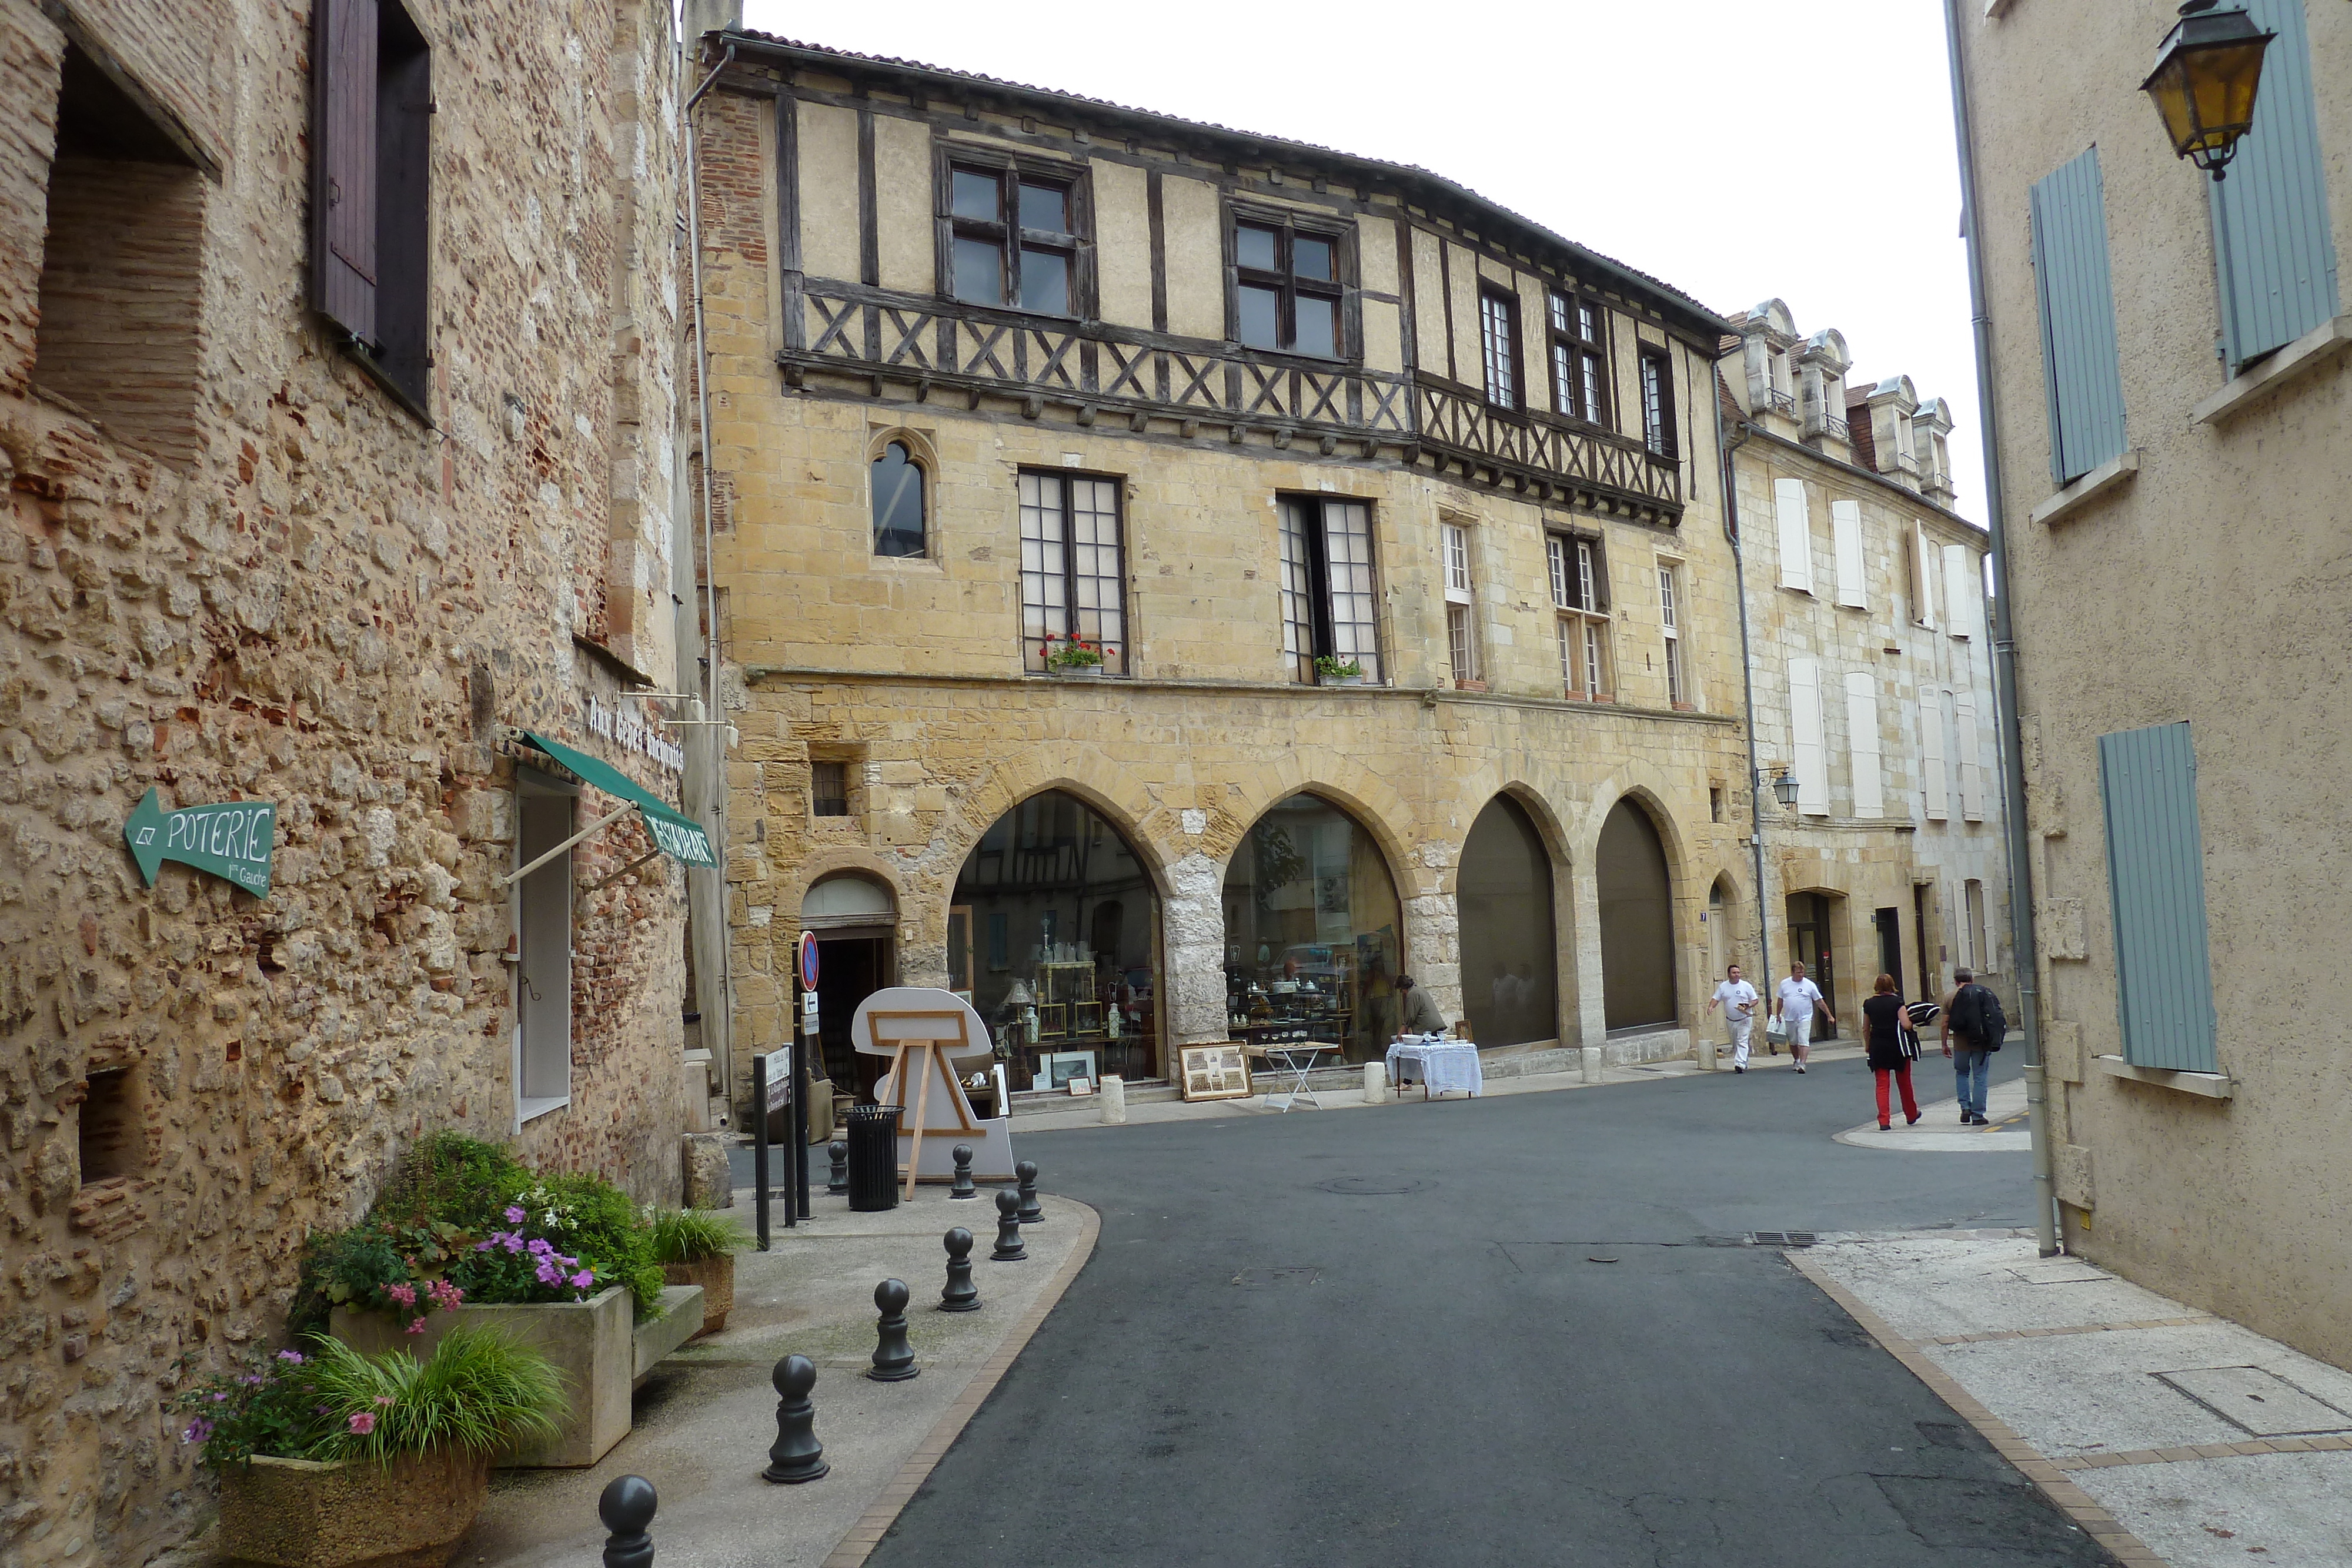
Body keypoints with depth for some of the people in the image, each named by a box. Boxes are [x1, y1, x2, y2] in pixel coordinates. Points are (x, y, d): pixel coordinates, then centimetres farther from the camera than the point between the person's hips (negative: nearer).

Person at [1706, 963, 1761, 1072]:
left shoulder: (1746, 986, -3)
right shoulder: (1723, 987, 5)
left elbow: (1755, 1000, 1)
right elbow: (1716, 999, 6)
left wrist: (1748, 1006, -19)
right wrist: (1711, 1006, -15)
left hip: (1744, 1019, -4)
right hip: (1730, 1020, 4)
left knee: (1742, 1042, -14)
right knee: (1734, 1044, 11)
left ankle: (1740, 1064, -21)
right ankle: (1744, 1063, 25)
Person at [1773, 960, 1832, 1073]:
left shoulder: (1809, 985, -4)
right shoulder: (1784, 984, 3)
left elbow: (1820, 1002, 0)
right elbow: (1780, 1000, 12)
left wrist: (1829, 1016, 0)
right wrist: (1778, 1016, 13)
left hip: (1804, 1019, -3)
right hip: (1789, 1019, 3)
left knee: (1804, 1042, -12)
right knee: (1793, 1042, 15)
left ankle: (1802, 1064, -16)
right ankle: (1797, 1061, 34)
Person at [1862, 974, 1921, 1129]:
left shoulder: (1869, 1004, 1)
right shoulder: (1897, 1002, -8)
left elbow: (1865, 1029, 6)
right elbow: (1905, 1024, -15)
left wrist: (1867, 1045, 19)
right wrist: (1912, 1022, 6)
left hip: (1878, 1047, 1)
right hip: (1897, 1046, -1)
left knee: (1882, 1084, 3)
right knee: (1904, 1083, 15)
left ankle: (1884, 1121, -6)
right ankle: (1911, 1116, 32)